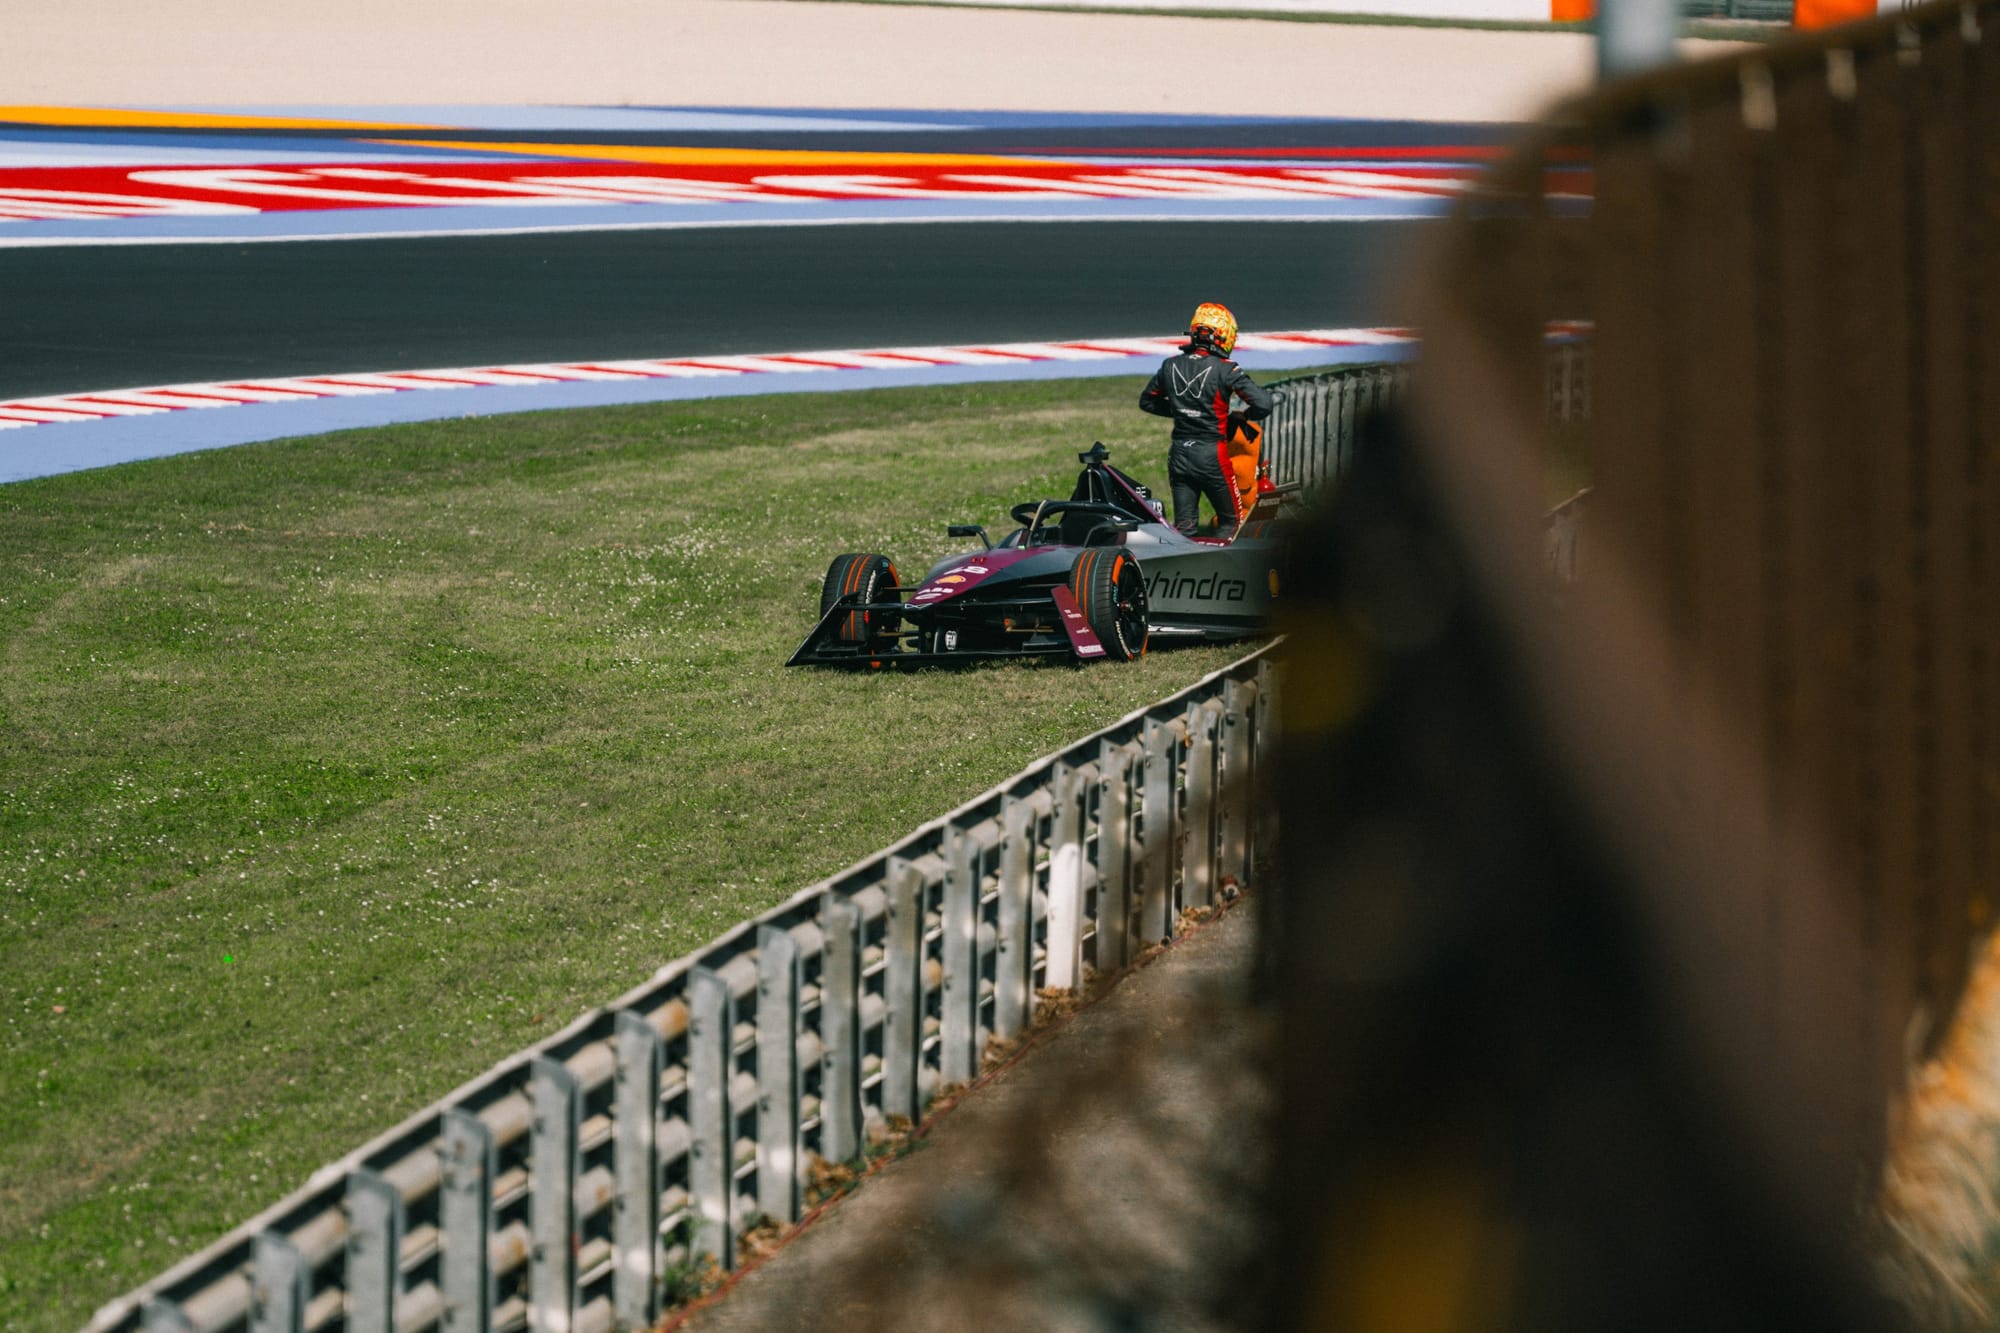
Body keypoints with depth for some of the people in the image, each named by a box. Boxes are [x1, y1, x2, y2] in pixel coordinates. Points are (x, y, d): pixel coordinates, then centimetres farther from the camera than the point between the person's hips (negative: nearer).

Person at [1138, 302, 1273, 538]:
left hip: (1178, 454, 5)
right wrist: (1244, 416, 3)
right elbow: (1262, 404, -18)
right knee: (1230, 520, 11)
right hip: (1212, 456, -5)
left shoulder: (1170, 366, 3)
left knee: (1184, 526, 11)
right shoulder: (1224, 370, -13)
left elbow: (1147, 402, 18)